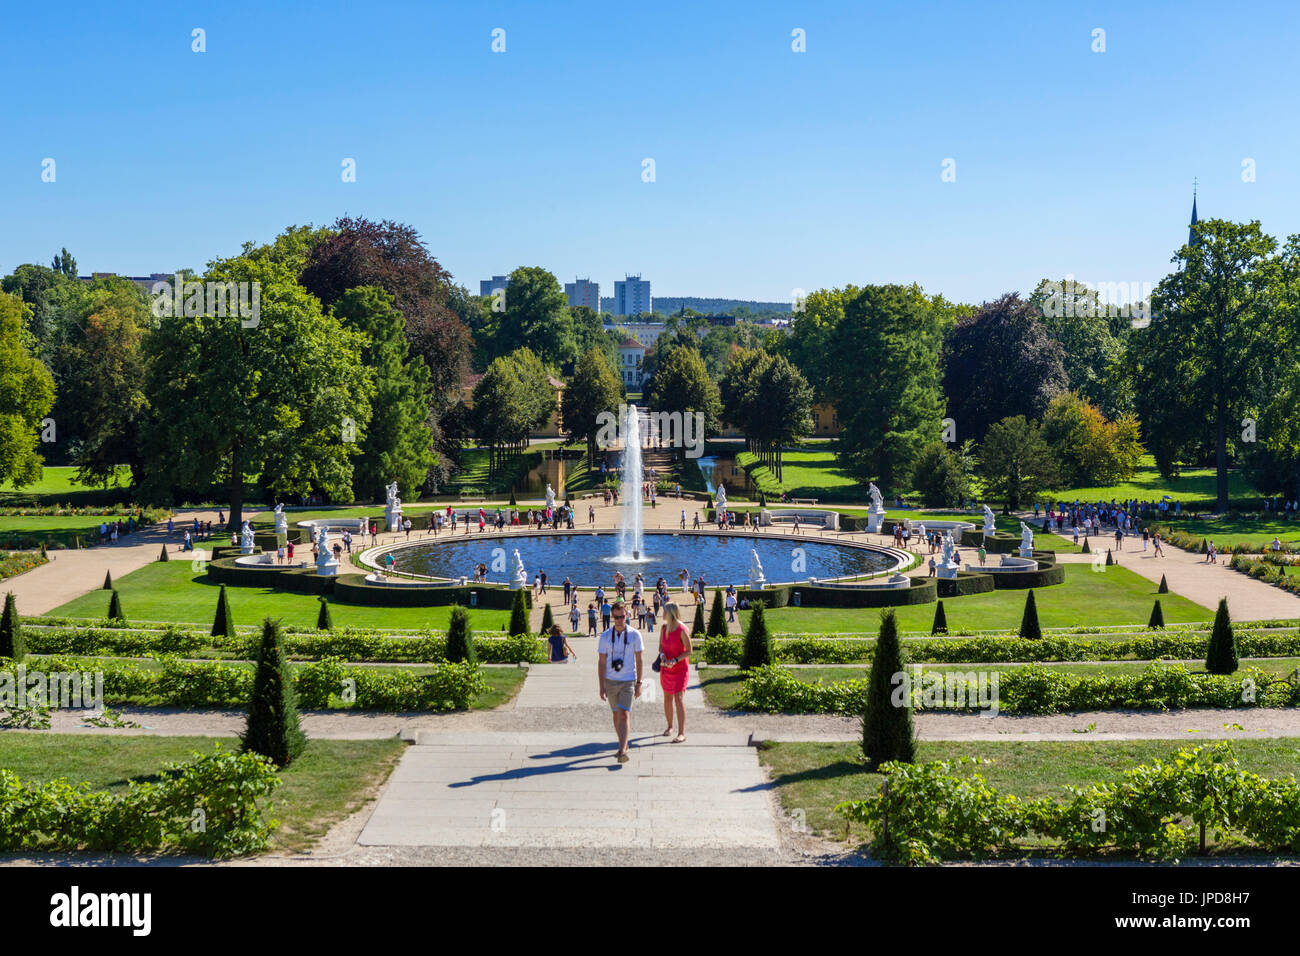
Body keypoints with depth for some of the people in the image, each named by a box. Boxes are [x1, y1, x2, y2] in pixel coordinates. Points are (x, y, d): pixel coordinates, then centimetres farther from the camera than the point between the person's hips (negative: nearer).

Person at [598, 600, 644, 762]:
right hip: (610, 681, 2)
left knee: (624, 715, -13)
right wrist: (602, 687, -3)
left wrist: (639, 684, 1)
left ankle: (622, 751, -17)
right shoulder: (605, 636, -1)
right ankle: (624, 744, 30)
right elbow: (602, 663, 1)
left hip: (628, 681, -2)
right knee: (616, 714, 13)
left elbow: (639, 660, 3)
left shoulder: (635, 635, -4)